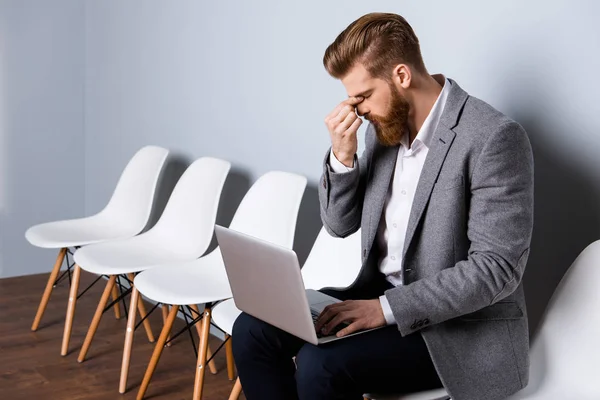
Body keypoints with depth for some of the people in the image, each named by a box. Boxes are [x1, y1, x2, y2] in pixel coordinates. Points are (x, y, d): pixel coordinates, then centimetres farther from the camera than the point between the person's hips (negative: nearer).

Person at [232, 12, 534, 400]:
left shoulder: (494, 137, -19)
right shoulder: (387, 124, 4)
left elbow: (497, 269, -22)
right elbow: (340, 224, 9)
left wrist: (387, 308, -25)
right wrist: (342, 155, -10)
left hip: (462, 327, -7)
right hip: (380, 292, 7)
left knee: (319, 365, -26)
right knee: (253, 330, -7)